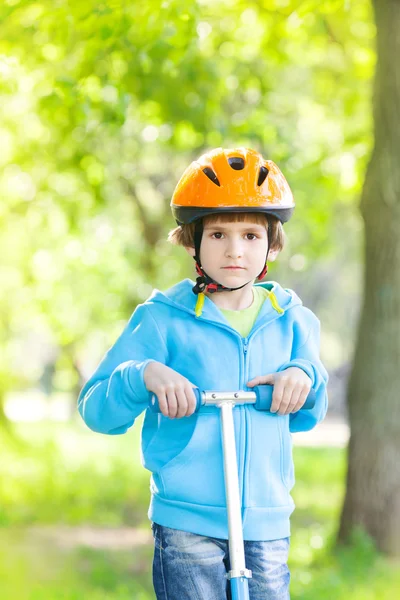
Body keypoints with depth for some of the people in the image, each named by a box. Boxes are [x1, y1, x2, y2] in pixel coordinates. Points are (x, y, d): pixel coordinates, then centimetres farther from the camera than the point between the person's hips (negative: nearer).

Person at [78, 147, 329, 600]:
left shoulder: (290, 320, 8)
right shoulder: (163, 319, -2)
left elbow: (306, 418, 16)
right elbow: (96, 410, -3)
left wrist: (304, 375, -6)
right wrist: (143, 375, -24)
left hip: (266, 524, 3)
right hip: (186, 523, -3)